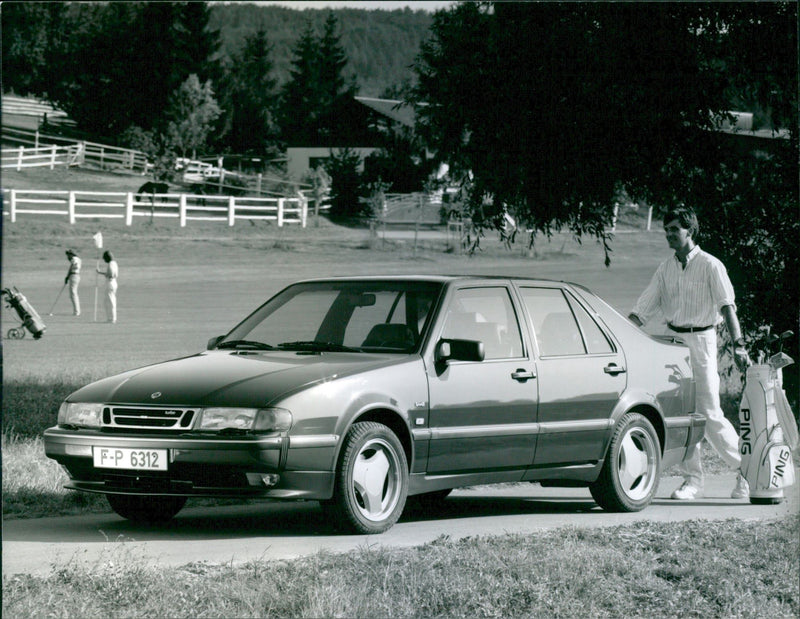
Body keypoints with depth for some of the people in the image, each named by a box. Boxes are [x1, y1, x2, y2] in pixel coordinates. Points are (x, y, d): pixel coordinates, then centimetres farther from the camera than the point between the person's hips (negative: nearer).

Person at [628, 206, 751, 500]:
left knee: (709, 414, -8)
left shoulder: (710, 266, -6)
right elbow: (643, 310, 10)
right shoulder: (665, 269, 10)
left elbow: (727, 306, -15)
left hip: (701, 340, -5)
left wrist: (738, 345, -26)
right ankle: (692, 479, 10)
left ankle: (745, 470, 5)